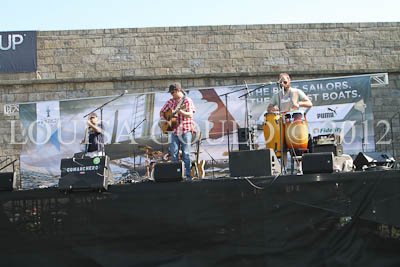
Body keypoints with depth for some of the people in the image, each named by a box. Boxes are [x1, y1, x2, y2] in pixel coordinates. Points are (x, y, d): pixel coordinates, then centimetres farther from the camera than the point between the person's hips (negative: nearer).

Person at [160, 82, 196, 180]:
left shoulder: (187, 101, -2)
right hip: (174, 130, 5)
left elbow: (190, 115, -11)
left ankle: (188, 175, -3)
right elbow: (162, 112, 21)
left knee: (186, 153, -6)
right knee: (174, 153, 2)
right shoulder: (170, 101, 12)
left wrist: (180, 111, -26)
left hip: (186, 130, -5)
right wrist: (165, 120, 4)